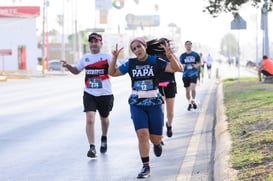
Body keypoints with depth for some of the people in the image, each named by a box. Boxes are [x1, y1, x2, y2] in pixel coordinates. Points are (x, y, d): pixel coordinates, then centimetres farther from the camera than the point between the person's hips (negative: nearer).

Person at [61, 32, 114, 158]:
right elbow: (76, 70, 21)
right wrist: (68, 66, 2)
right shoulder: (85, 58, 7)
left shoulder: (107, 57, -5)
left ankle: (104, 138, 46)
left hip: (105, 94, -1)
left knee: (104, 119, 18)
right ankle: (92, 148, -15)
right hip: (89, 94, 2)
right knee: (90, 119, -15)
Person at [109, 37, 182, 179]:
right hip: (137, 104, 1)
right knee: (142, 134, -13)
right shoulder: (130, 63, 3)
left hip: (154, 103, -1)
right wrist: (114, 58, -6)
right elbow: (113, 72, 8)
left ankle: (157, 143, 44)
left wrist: (169, 55, -30)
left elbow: (176, 68, -14)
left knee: (155, 137, 4)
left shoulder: (156, 61, -5)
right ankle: (146, 167, -3)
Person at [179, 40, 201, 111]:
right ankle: (189, 103, 24)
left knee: (193, 88, -19)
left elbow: (199, 63, 10)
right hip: (185, 74, 2)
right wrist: (182, 66, -16)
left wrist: (197, 65, -12)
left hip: (193, 73, -2)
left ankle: (193, 101, 1)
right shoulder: (182, 55, 6)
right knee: (187, 90, 7)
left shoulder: (195, 54, 4)